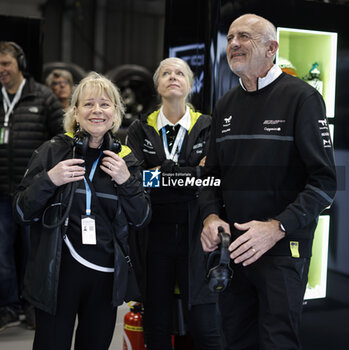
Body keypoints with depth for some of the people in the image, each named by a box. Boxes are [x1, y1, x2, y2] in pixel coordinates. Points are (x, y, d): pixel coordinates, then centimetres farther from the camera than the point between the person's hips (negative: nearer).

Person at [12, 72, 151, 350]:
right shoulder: (52, 151, -4)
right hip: (57, 272, -3)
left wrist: (127, 181, -12)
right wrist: (48, 180, -19)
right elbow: (23, 212, -2)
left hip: (105, 275, 3)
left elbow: (140, 218, 4)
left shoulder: (124, 158, 4)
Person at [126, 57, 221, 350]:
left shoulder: (207, 127, 4)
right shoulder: (140, 130, 8)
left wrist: (162, 172, -10)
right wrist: (190, 173, -11)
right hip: (153, 236, 2)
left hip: (194, 237, -1)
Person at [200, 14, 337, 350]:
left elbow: (324, 181, -13)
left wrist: (277, 228, -23)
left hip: (283, 248, -5)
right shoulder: (225, 105, 12)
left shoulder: (301, 98, -8)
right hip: (232, 247, 6)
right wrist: (211, 215, -4)